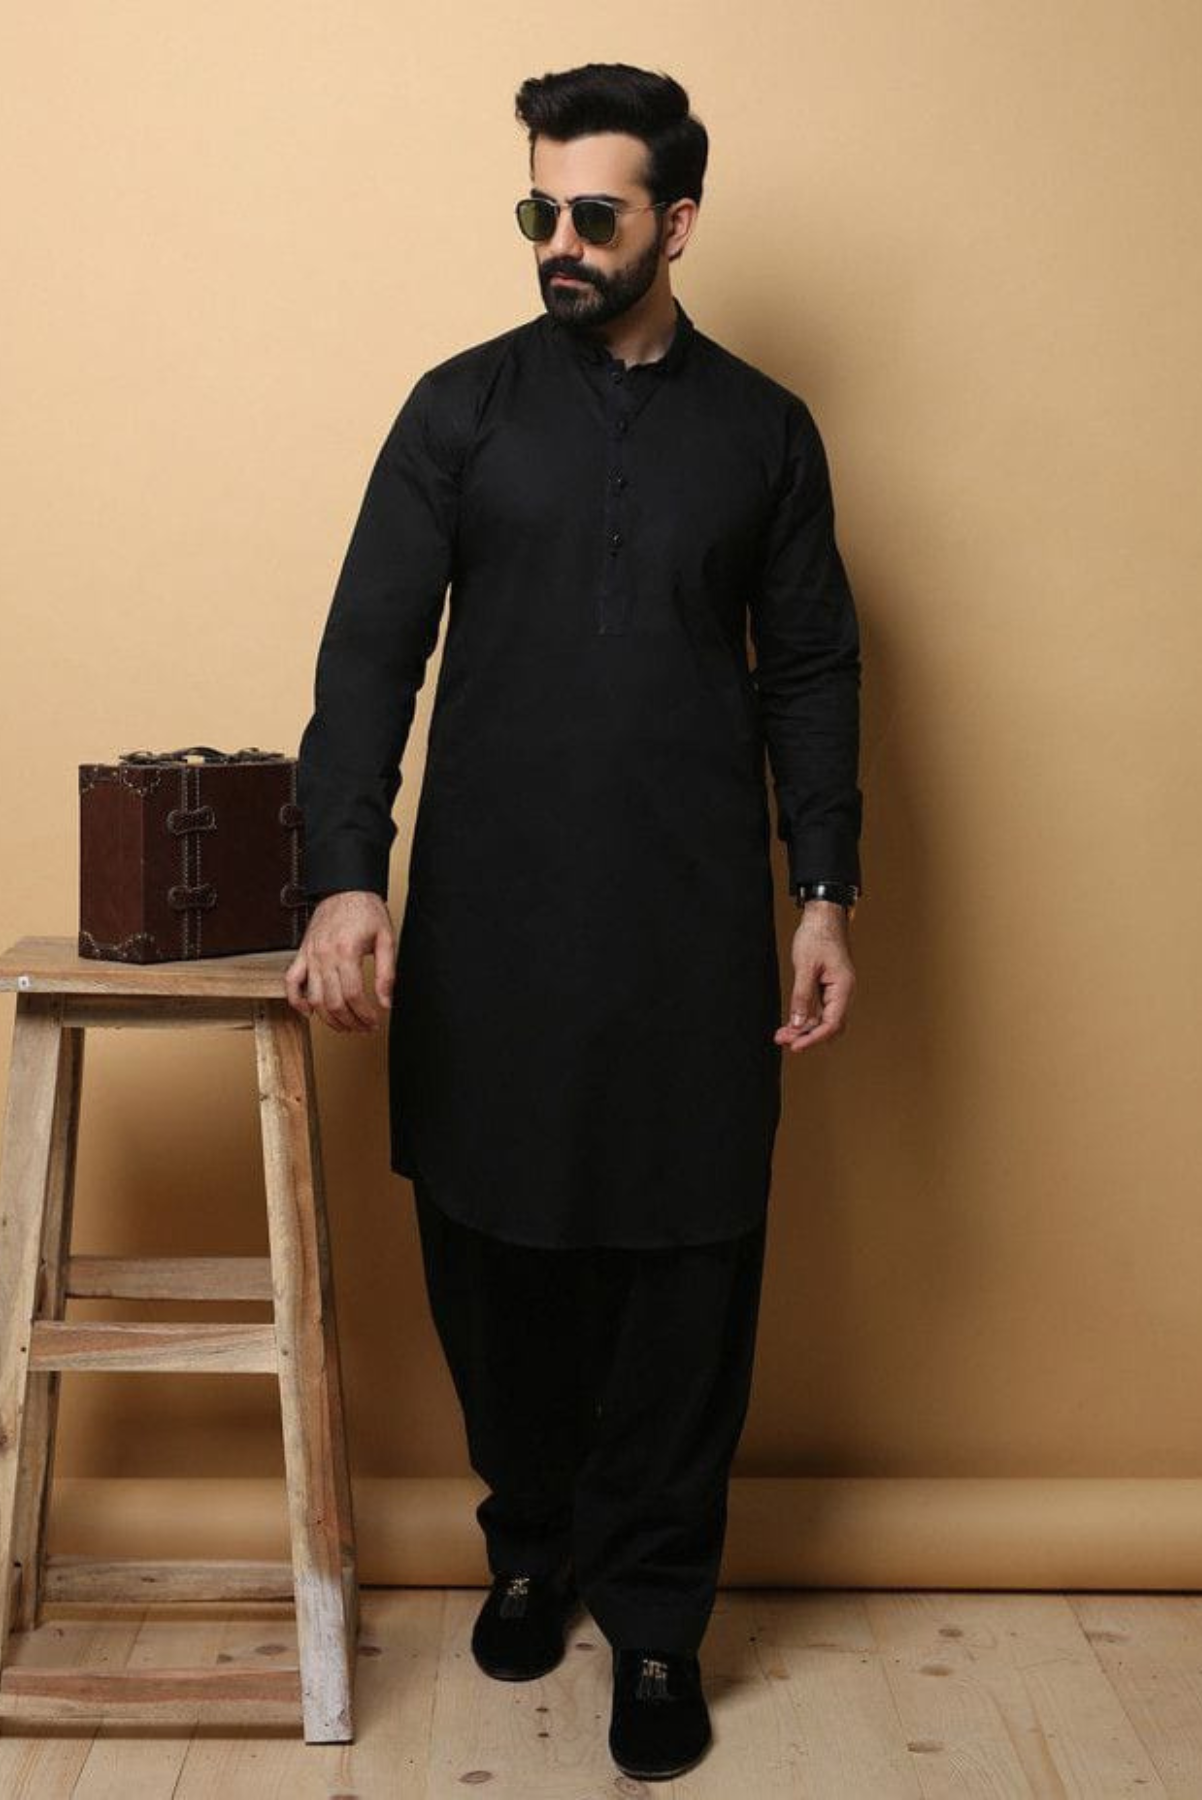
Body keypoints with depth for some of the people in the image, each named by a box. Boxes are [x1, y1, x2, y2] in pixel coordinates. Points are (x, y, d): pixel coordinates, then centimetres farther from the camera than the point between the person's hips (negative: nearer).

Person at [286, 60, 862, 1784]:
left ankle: (655, 1609, 18)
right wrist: (348, 875, -15)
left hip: (693, 927, 0)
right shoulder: (464, 405, 4)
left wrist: (826, 897, 1)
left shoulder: (763, 430, 8)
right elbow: (373, 643, -3)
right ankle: (534, 1541, 31)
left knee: (686, 1271, 2)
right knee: (497, 1249, 8)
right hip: (490, 915, 0)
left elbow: (811, 675, 9)